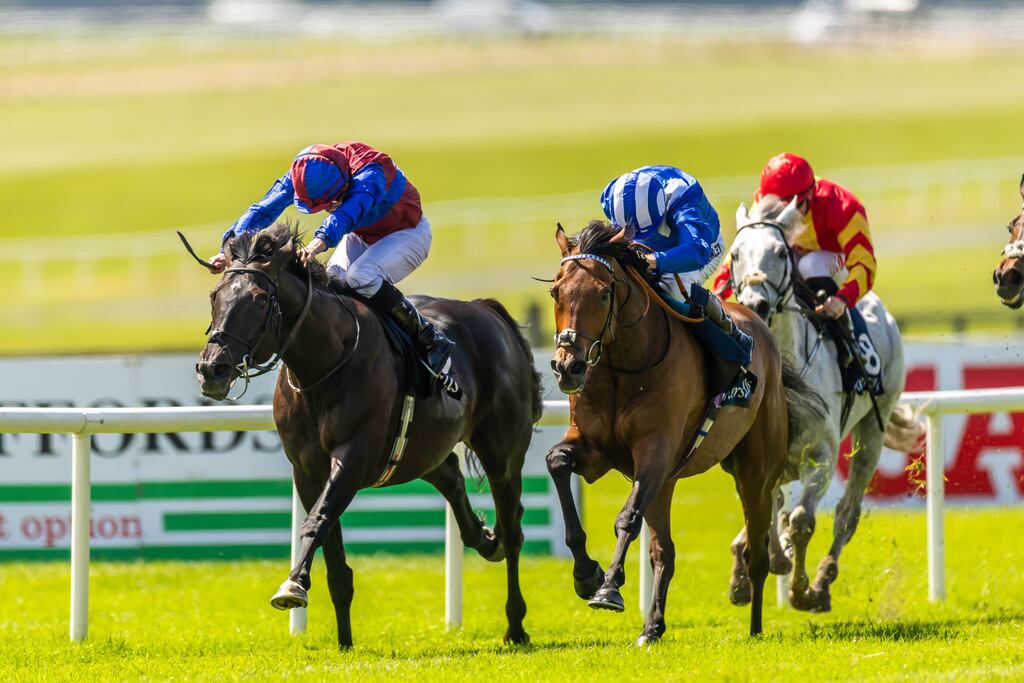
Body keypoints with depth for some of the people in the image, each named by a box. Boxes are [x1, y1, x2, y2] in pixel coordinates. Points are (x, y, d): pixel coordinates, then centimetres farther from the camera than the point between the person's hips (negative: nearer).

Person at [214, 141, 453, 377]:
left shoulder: (370, 172, -38)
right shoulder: (303, 171, -21)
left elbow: (351, 209, -56)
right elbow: (264, 209, -24)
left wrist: (320, 241, -74)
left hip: (406, 232, -6)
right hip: (361, 236, 6)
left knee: (361, 277, -31)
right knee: (331, 280, -19)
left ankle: (429, 340, -23)